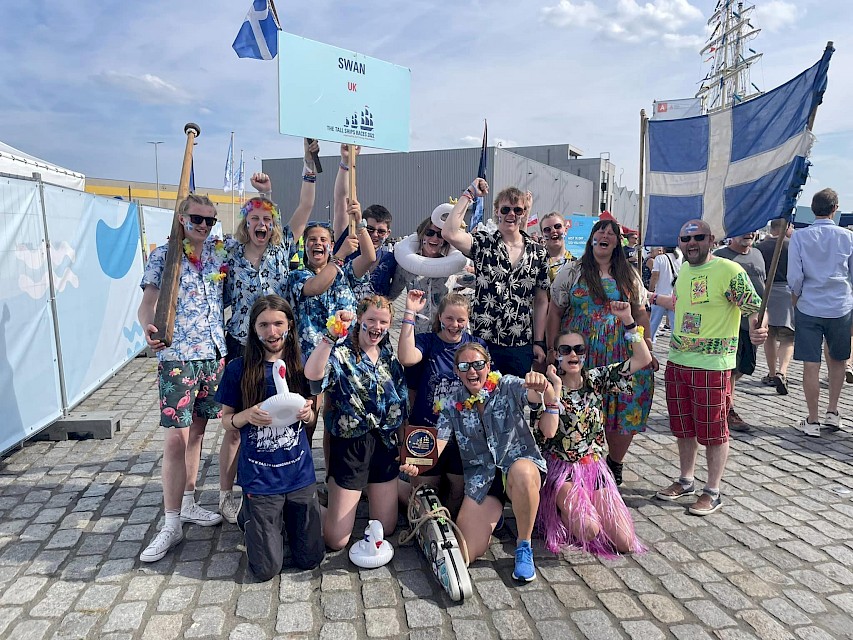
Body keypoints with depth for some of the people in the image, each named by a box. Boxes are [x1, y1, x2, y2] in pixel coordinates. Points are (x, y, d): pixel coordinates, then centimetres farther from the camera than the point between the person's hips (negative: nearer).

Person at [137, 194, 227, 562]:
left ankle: (188, 503, 28)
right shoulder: (163, 255, -2)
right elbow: (148, 302, -9)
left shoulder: (219, 252, 9)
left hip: (214, 353, 5)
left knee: (197, 430, 14)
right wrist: (148, 328, -28)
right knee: (176, 437, -7)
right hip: (176, 356, -4)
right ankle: (172, 524, 3)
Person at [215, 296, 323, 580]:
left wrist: (307, 413, -14)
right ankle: (248, 515, 31)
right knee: (267, 569, 3)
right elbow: (226, 422, 1)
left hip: (300, 474, 3)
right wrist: (247, 415, -21)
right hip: (259, 479, -2)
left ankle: (279, 519, 36)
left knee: (310, 559, 8)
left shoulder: (301, 365, 0)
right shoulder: (238, 369, -7)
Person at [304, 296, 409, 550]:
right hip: (350, 446, -5)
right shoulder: (341, 353, -13)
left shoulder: (389, 354, 5)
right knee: (336, 539, 3)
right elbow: (312, 375, -35)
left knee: (385, 529, 17)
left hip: (386, 444, 5)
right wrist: (331, 334, -41)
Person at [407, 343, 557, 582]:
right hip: (481, 478, 3)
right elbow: (437, 444, -6)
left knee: (521, 473, -41)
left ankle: (524, 547, -15)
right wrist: (417, 464, -28)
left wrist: (544, 387, -45)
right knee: (465, 553, -11)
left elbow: (543, 397, -20)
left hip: (521, 462, -2)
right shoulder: (452, 405, 6)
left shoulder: (508, 387, -3)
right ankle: (492, 514, 23)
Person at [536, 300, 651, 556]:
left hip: (594, 466, 4)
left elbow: (643, 359, -5)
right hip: (561, 469, -4)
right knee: (589, 531, -25)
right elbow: (548, 431, -24)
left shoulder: (596, 379, 1)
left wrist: (628, 320, -12)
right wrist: (556, 386, -20)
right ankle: (562, 509, 8)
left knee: (625, 543, -4)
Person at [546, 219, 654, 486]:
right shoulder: (571, 272, 5)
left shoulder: (629, 276, 14)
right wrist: (553, 350, -2)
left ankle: (615, 464, 26)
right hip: (580, 353, -2)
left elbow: (641, 313, 13)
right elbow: (555, 312, 3)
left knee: (623, 410, 3)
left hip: (621, 354, 2)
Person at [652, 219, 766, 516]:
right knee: (683, 427, 17)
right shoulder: (684, 270, 11)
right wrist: (652, 297, 34)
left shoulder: (729, 270, -12)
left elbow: (755, 307, -17)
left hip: (712, 365, -7)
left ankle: (713, 492, 21)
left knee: (713, 431, 5)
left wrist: (757, 328, -37)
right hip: (677, 361, 7)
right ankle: (686, 481, 34)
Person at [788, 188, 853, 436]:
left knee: (811, 365, 2)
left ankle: (812, 422, 9)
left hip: (809, 307, -2)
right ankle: (832, 413, 24)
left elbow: (794, 278, -8)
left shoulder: (799, 237, -5)